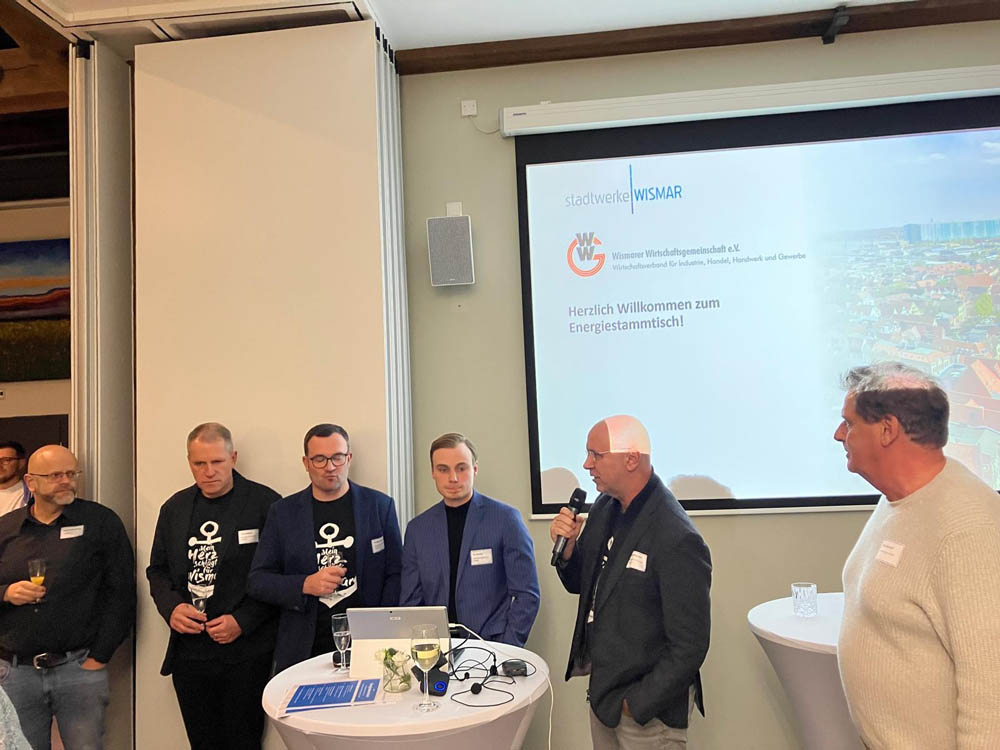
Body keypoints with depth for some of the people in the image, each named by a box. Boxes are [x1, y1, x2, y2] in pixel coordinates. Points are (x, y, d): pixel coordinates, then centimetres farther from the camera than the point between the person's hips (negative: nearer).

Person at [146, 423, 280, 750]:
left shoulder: (264, 502, -8)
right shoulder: (175, 508, 10)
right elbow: (157, 570, 16)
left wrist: (242, 621, -15)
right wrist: (171, 607, -3)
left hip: (246, 654, -4)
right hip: (189, 652, 5)